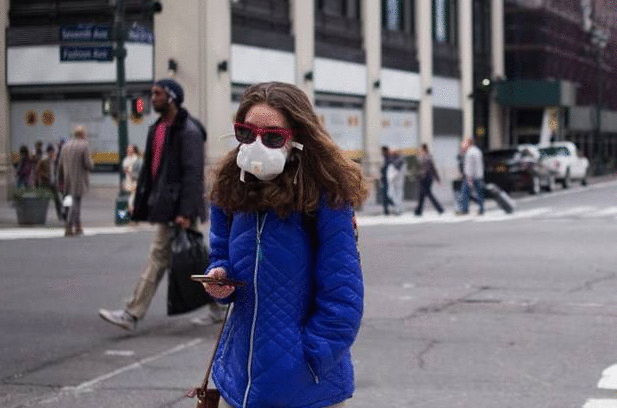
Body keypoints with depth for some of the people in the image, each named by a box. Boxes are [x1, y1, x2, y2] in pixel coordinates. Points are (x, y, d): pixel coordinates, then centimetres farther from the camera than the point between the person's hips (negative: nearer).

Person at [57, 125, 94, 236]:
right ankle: (68, 228, -7)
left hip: (68, 180, 6)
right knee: (75, 203, -3)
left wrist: (61, 180, 14)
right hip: (79, 179, -6)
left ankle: (78, 226, 22)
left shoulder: (66, 145, 8)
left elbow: (60, 165, 9)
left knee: (76, 202, 18)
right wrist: (91, 163, 8)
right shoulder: (84, 146, -10)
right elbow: (88, 165, -15)